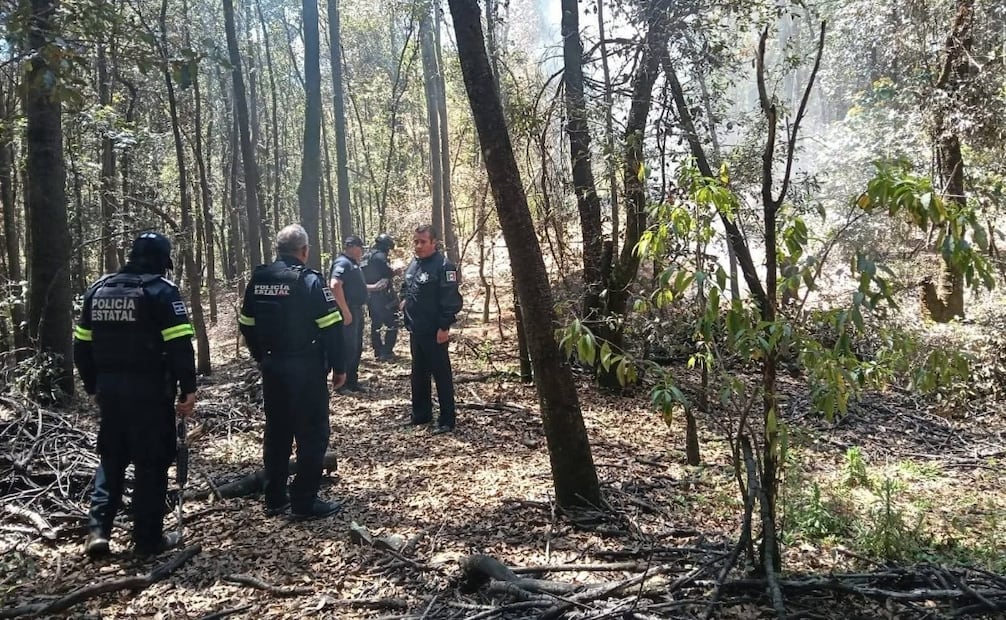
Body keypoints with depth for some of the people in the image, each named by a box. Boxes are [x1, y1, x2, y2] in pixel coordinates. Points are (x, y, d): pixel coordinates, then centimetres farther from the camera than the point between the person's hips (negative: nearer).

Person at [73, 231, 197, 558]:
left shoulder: (98, 289, 10)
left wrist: (93, 387, 21)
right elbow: (179, 345, -16)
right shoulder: (161, 290, -9)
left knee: (111, 459, 19)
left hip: (109, 387, 6)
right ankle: (148, 538, 9)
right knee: (151, 463, 3)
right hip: (149, 389, -6)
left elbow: (82, 345, 14)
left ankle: (98, 529, 12)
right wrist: (188, 388, -10)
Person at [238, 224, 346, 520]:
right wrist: (339, 367, -6)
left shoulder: (258, 280, 6)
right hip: (306, 369, -6)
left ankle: (275, 498, 23)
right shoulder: (310, 280, -13)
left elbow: (246, 325, 12)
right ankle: (304, 502, 4)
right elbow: (331, 327, -15)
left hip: (272, 368, 6)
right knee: (312, 433, 2)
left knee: (276, 432, 16)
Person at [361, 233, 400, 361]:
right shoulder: (380, 256, -14)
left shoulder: (365, 257, 13)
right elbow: (389, 274, -18)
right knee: (392, 324, -2)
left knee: (376, 324, 15)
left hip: (370, 296, 9)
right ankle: (386, 353, -6)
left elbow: (362, 276, 17)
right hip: (382, 297, -9)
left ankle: (378, 352, 19)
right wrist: (396, 271, 1)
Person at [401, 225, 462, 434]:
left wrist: (444, 327, -21)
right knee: (418, 374, 17)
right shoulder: (413, 264, 11)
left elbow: (451, 300, -20)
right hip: (415, 331, 9)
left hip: (434, 333, -9)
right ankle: (420, 414, 30)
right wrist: (404, 300, 11)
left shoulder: (443, 266, -15)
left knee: (441, 375, -1)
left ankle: (447, 421, 6)